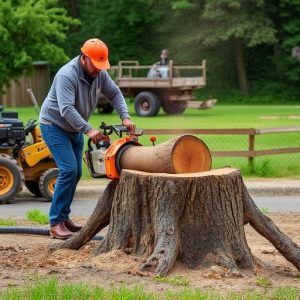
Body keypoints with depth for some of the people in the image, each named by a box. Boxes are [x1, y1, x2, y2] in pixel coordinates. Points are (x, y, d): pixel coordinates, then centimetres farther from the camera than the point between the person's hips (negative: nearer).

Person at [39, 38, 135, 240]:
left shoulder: (100, 73, -7)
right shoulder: (67, 75, -30)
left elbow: (115, 94, 3)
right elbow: (66, 109, -38)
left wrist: (125, 117, -12)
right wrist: (89, 130, -44)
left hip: (75, 129, 8)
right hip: (54, 126, -8)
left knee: (76, 172, 7)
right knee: (69, 170, -18)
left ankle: (64, 216, 18)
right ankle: (56, 223, -15)